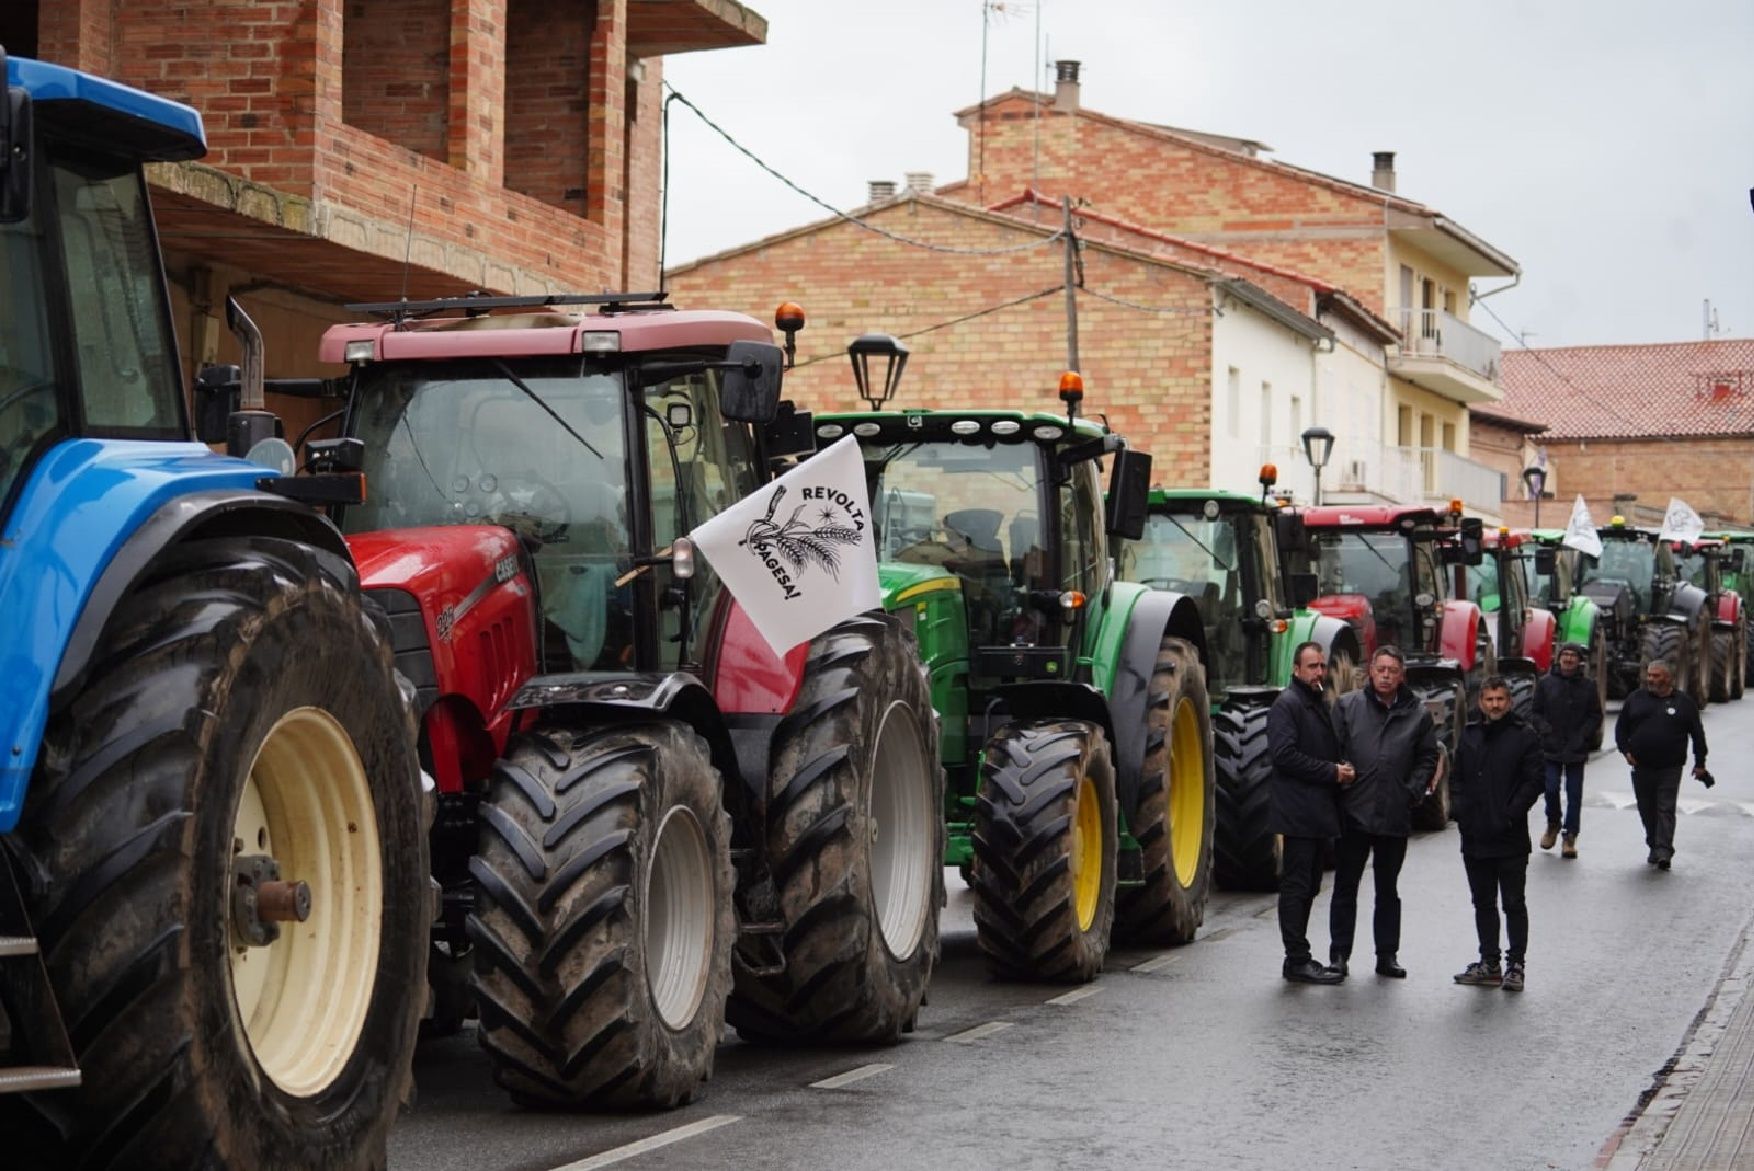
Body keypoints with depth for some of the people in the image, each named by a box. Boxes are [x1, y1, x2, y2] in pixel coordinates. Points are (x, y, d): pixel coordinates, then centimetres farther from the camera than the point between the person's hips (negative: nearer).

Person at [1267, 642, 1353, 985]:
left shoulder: (1321, 704, 19)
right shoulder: (1286, 704, -10)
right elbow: (1285, 755, -19)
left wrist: (1342, 770, 6)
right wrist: (1332, 772, -17)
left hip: (1320, 812, 9)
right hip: (1298, 811, -9)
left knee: (1307, 887, 13)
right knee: (1296, 886, -6)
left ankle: (1298, 957, 19)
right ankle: (1298, 960, -4)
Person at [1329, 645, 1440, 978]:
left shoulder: (1417, 713, 4)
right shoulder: (1348, 706, 0)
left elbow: (1427, 758, 8)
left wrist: (1413, 791, -3)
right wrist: (1340, 778, -11)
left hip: (1395, 816, 1)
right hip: (1353, 812, -1)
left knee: (1387, 889, 13)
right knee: (1345, 887, 5)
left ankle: (1387, 955, 19)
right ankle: (1339, 954, 12)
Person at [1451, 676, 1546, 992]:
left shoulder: (1524, 736, -4)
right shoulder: (1470, 735, 11)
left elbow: (1535, 780, -8)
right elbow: (1457, 777, 15)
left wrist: (1511, 814, -15)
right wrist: (1459, 809, -1)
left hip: (1511, 839, -5)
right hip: (1475, 838, 5)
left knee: (1514, 903, 0)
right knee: (1483, 903, 12)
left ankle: (1515, 965, 5)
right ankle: (1489, 963, 21)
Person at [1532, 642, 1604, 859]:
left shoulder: (1588, 685, 3)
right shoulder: (1545, 683, 4)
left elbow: (1596, 716, 6)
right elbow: (1536, 712, 7)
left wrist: (1583, 735, -7)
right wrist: (1546, 731, -8)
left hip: (1577, 750, 0)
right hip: (1550, 749, 0)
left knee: (1574, 794, 2)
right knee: (1551, 788, -6)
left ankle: (1570, 838, 7)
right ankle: (1553, 825, 20)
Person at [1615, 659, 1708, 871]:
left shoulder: (1684, 703, 3)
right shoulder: (1636, 699, 8)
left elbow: (1697, 734, 7)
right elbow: (1621, 728, 12)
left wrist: (1700, 763, 4)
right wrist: (1625, 750, -2)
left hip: (1670, 768, -3)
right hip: (1642, 767, 3)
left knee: (1666, 810, -8)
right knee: (1647, 811, 9)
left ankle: (1664, 851, -12)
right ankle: (1654, 847, 22)